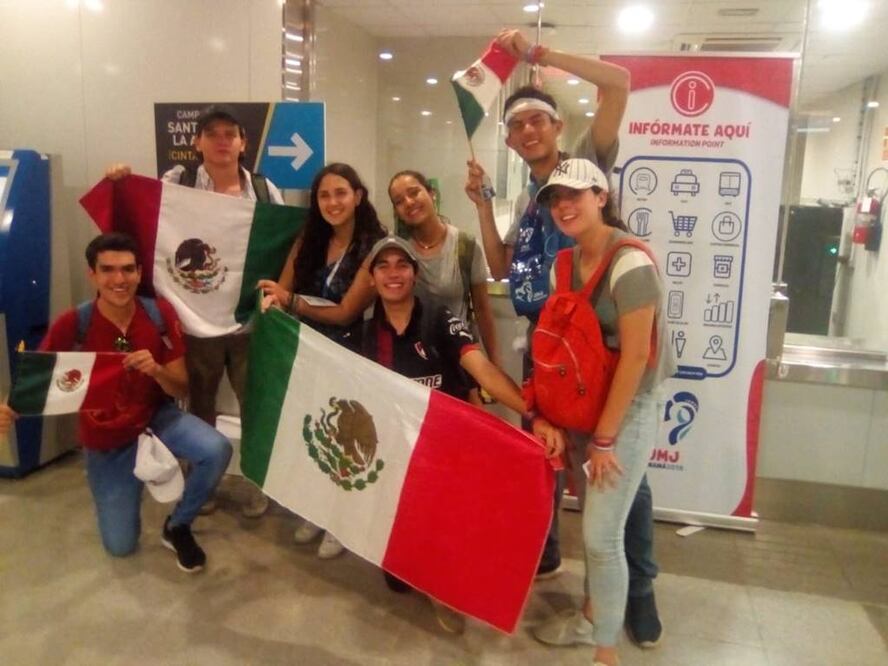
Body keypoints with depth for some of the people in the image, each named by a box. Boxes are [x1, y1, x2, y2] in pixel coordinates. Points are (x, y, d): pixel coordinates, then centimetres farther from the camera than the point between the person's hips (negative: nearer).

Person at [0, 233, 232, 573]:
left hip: (156, 418, 1)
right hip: (106, 442, 0)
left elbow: (181, 389, -13)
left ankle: (177, 527, -1)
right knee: (120, 546, 5)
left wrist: (156, 369, -35)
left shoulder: (160, 314, -17)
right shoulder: (72, 325, -21)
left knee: (217, 451, -30)